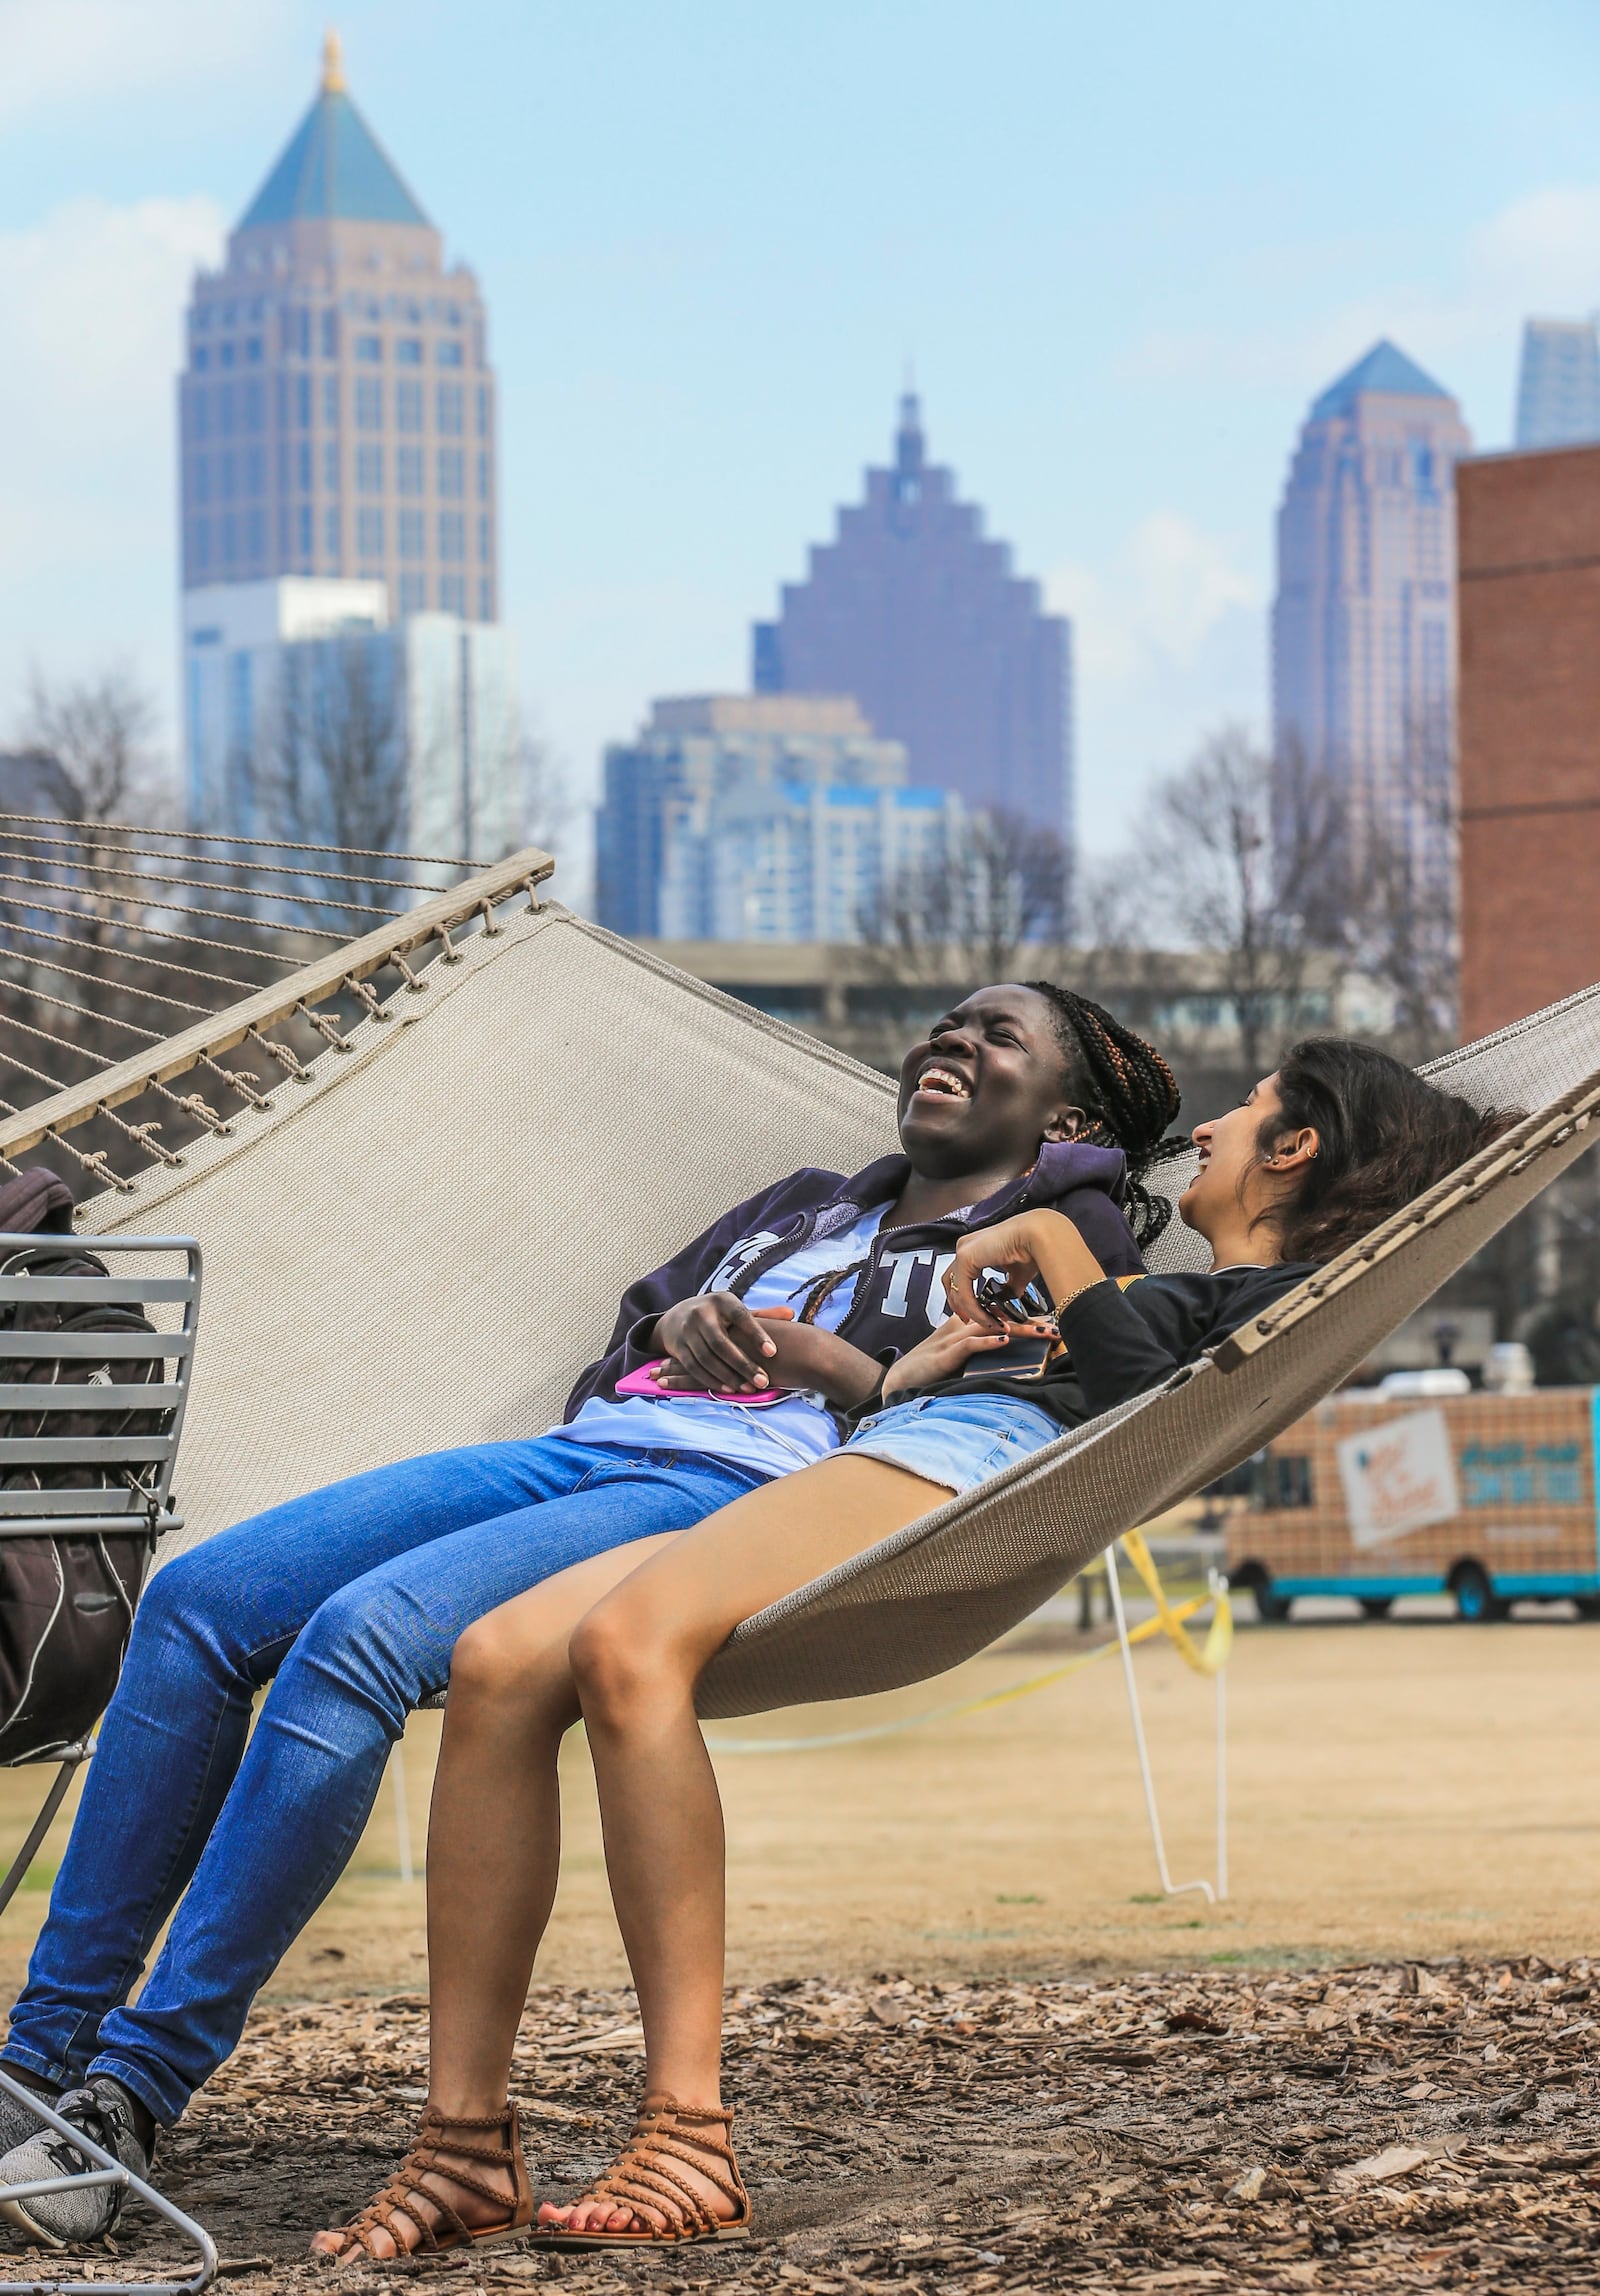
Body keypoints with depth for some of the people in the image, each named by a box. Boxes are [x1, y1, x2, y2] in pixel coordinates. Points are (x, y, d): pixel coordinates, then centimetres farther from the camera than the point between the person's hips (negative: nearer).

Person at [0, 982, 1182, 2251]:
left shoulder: (1068, 1233, 17)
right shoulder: (801, 1204, 38)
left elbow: (997, 1436, -1)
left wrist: (803, 1351, -6)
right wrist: (680, 1328, 4)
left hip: (744, 1485, -7)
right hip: (586, 1445, 7)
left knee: (358, 1638, -32)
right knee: (199, 1601, -15)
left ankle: (132, 2092, -33)